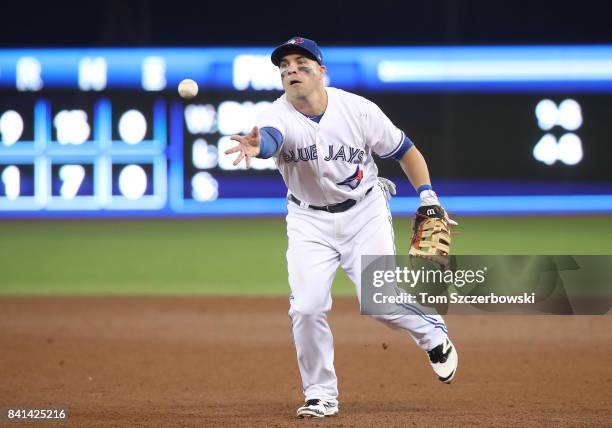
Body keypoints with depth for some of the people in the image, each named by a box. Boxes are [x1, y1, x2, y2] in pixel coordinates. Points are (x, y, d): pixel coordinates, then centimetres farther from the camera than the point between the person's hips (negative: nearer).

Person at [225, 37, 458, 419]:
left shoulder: (358, 110, -16)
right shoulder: (279, 115, -20)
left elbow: (405, 150, -2)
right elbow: (270, 137, -46)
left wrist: (427, 196, -11)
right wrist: (257, 146, -69)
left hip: (364, 212, -1)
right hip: (310, 220, 1)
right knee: (306, 308, -11)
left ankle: (434, 334, 23)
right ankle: (321, 394, 8)